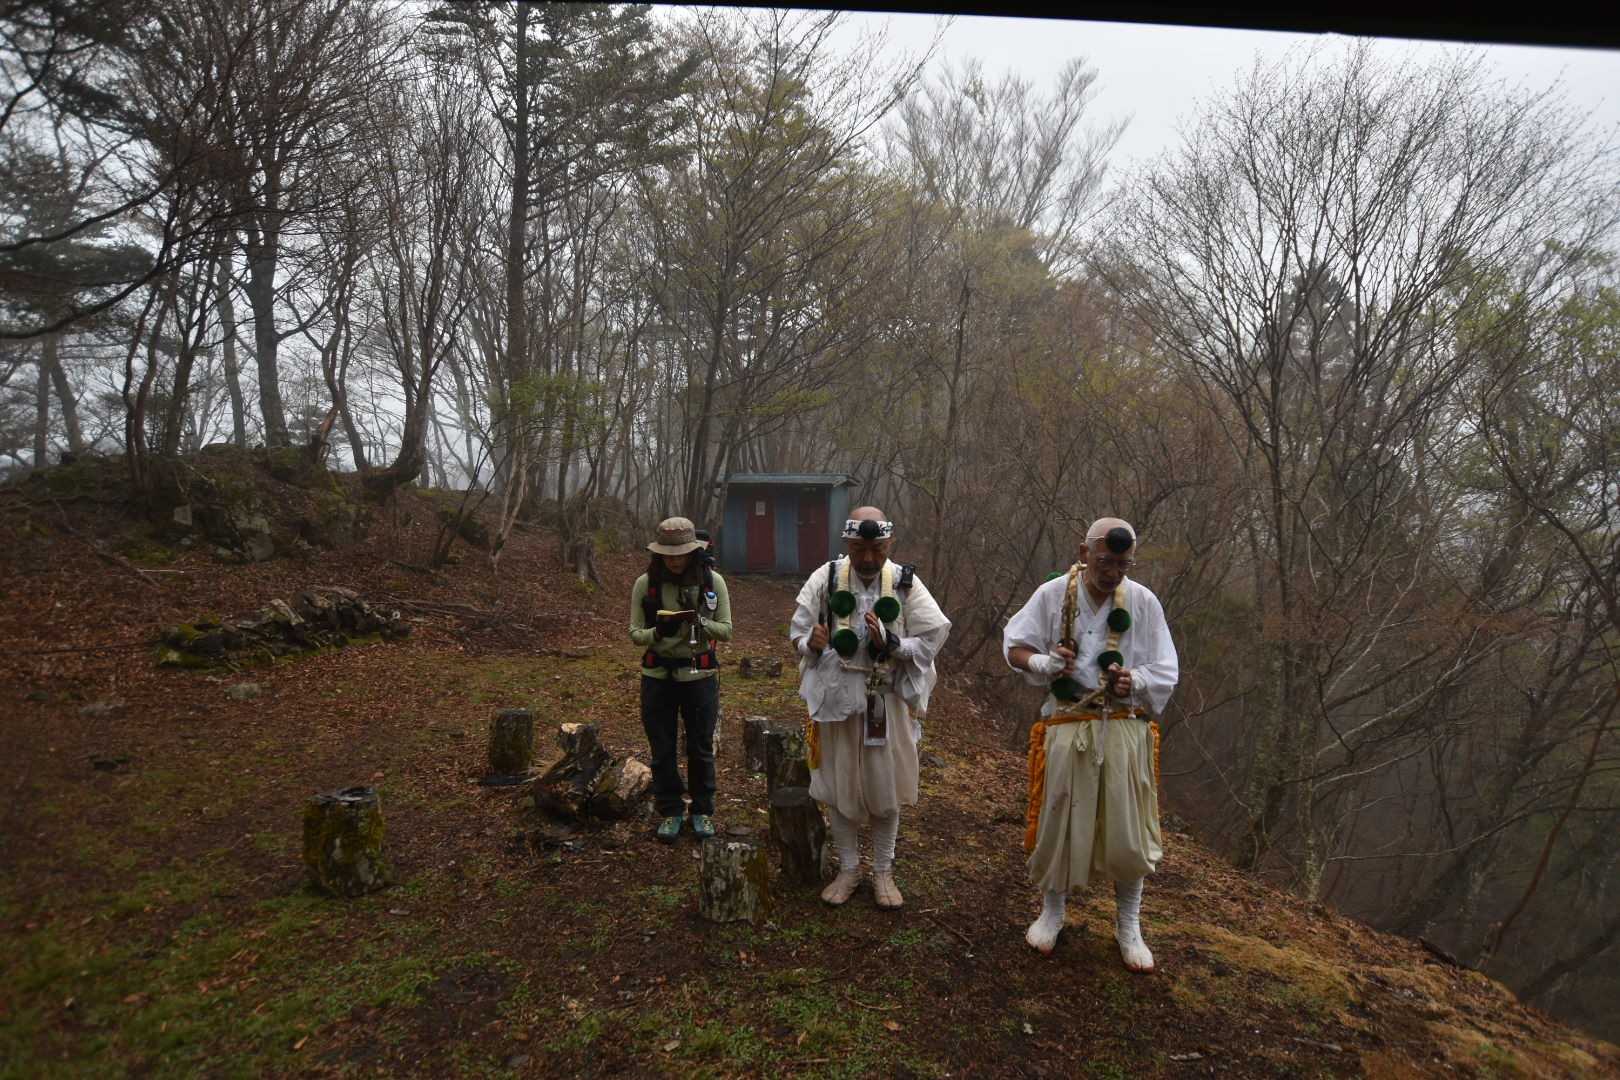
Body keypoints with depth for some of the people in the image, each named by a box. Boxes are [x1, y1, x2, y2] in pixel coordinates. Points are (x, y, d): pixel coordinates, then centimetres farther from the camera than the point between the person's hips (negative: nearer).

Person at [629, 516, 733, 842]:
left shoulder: (713, 581, -6)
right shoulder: (645, 583, -6)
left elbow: (726, 630, -3)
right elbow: (635, 633, -2)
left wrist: (699, 622, -23)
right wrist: (659, 632, -23)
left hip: (700, 675, 0)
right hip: (658, 677, 1)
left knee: (701, 748, 11)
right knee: (662, 750, 10)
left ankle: (703, 811, 28)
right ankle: (670, 812, 27)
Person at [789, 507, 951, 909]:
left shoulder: (906, 584, -7)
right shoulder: (825, 578, -6)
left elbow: (931, 641, -7)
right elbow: (797, 634, 0)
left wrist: (891, 643, -24)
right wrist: (812, 643, -23)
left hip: (887, 701, 0)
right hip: (836, 697, 0)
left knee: (885, 787, 10)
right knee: (839, 786, 10)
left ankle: (883, 871, 30)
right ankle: (848, 868, 31)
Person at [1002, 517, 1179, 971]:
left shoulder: (1144, 601, -4)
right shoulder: (1052, 594, -6)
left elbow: (1165, 674, 1)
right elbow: (1014, 648, 1)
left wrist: (1134, 682, -21)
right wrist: (1045, 663, -21)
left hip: (1124, 730, 1)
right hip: (1067, 727, 0)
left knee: (1127, 830, 6)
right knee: (1058, 825, 9)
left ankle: (1128, 926, 29)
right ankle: (1051, 911, 34)